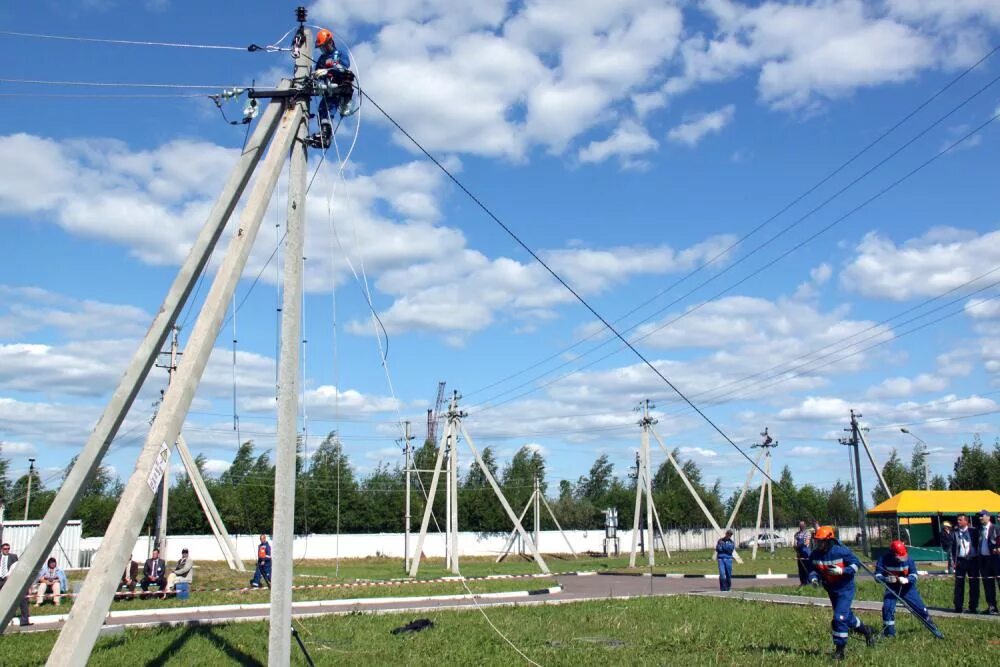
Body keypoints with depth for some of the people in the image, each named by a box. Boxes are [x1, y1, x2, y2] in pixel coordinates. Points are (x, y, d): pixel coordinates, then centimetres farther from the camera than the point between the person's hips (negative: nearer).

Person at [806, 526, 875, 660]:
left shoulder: (841, 551, -23)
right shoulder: (815, 555, -10)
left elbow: (856, 564, -15)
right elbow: (812, 569, 1)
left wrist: (842, 571, -28)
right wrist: (813, 578, -20)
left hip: (845, 588, -6)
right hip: (831, 589, 6)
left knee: (839, 618, -15)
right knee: (846, 616, 21)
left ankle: (840, 649, -3)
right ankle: (866, 631, 48)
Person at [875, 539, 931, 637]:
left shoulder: (908, 559, -19)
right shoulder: (884, 559, -22)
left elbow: (914, 575, -16)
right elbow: (877, 575, -20)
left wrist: (906, 580, -37)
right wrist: (887, 579, -41)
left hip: (907, 588, 1)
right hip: (891, 588, -1)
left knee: (920, 607, 2)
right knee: (887, 607, -18)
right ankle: (889, 631, -1)